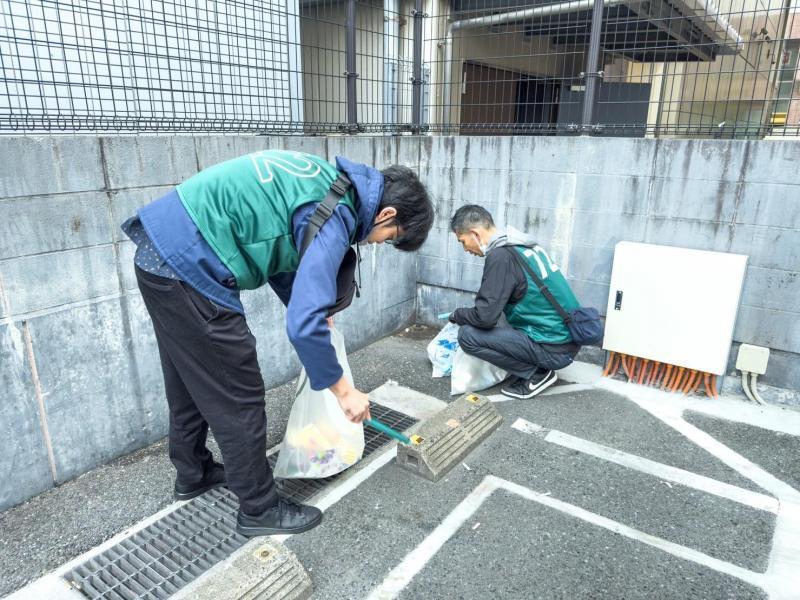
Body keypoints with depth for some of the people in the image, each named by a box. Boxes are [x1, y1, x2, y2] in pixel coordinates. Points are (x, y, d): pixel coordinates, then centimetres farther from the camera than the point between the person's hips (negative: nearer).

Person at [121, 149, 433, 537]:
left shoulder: (332, 182, 10)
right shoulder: (334, 216, -18)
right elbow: (303, 325, -25)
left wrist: (313, 309, 25)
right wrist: (344, 391, -12)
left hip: (161, 251, 10)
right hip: (187, 266, -10)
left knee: (189, 381, 24)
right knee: (239, 398, 2)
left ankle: (192, 474, 44)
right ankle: (260, 508, 20)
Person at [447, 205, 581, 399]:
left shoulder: (501, 256, -19)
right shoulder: (522, 244, 9)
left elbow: (485, 316, -20)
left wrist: (456, 315, 0)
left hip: (554, 349, -9)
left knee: (468, 335, -12)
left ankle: (535, 374, -2)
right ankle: (536, 366, 14)